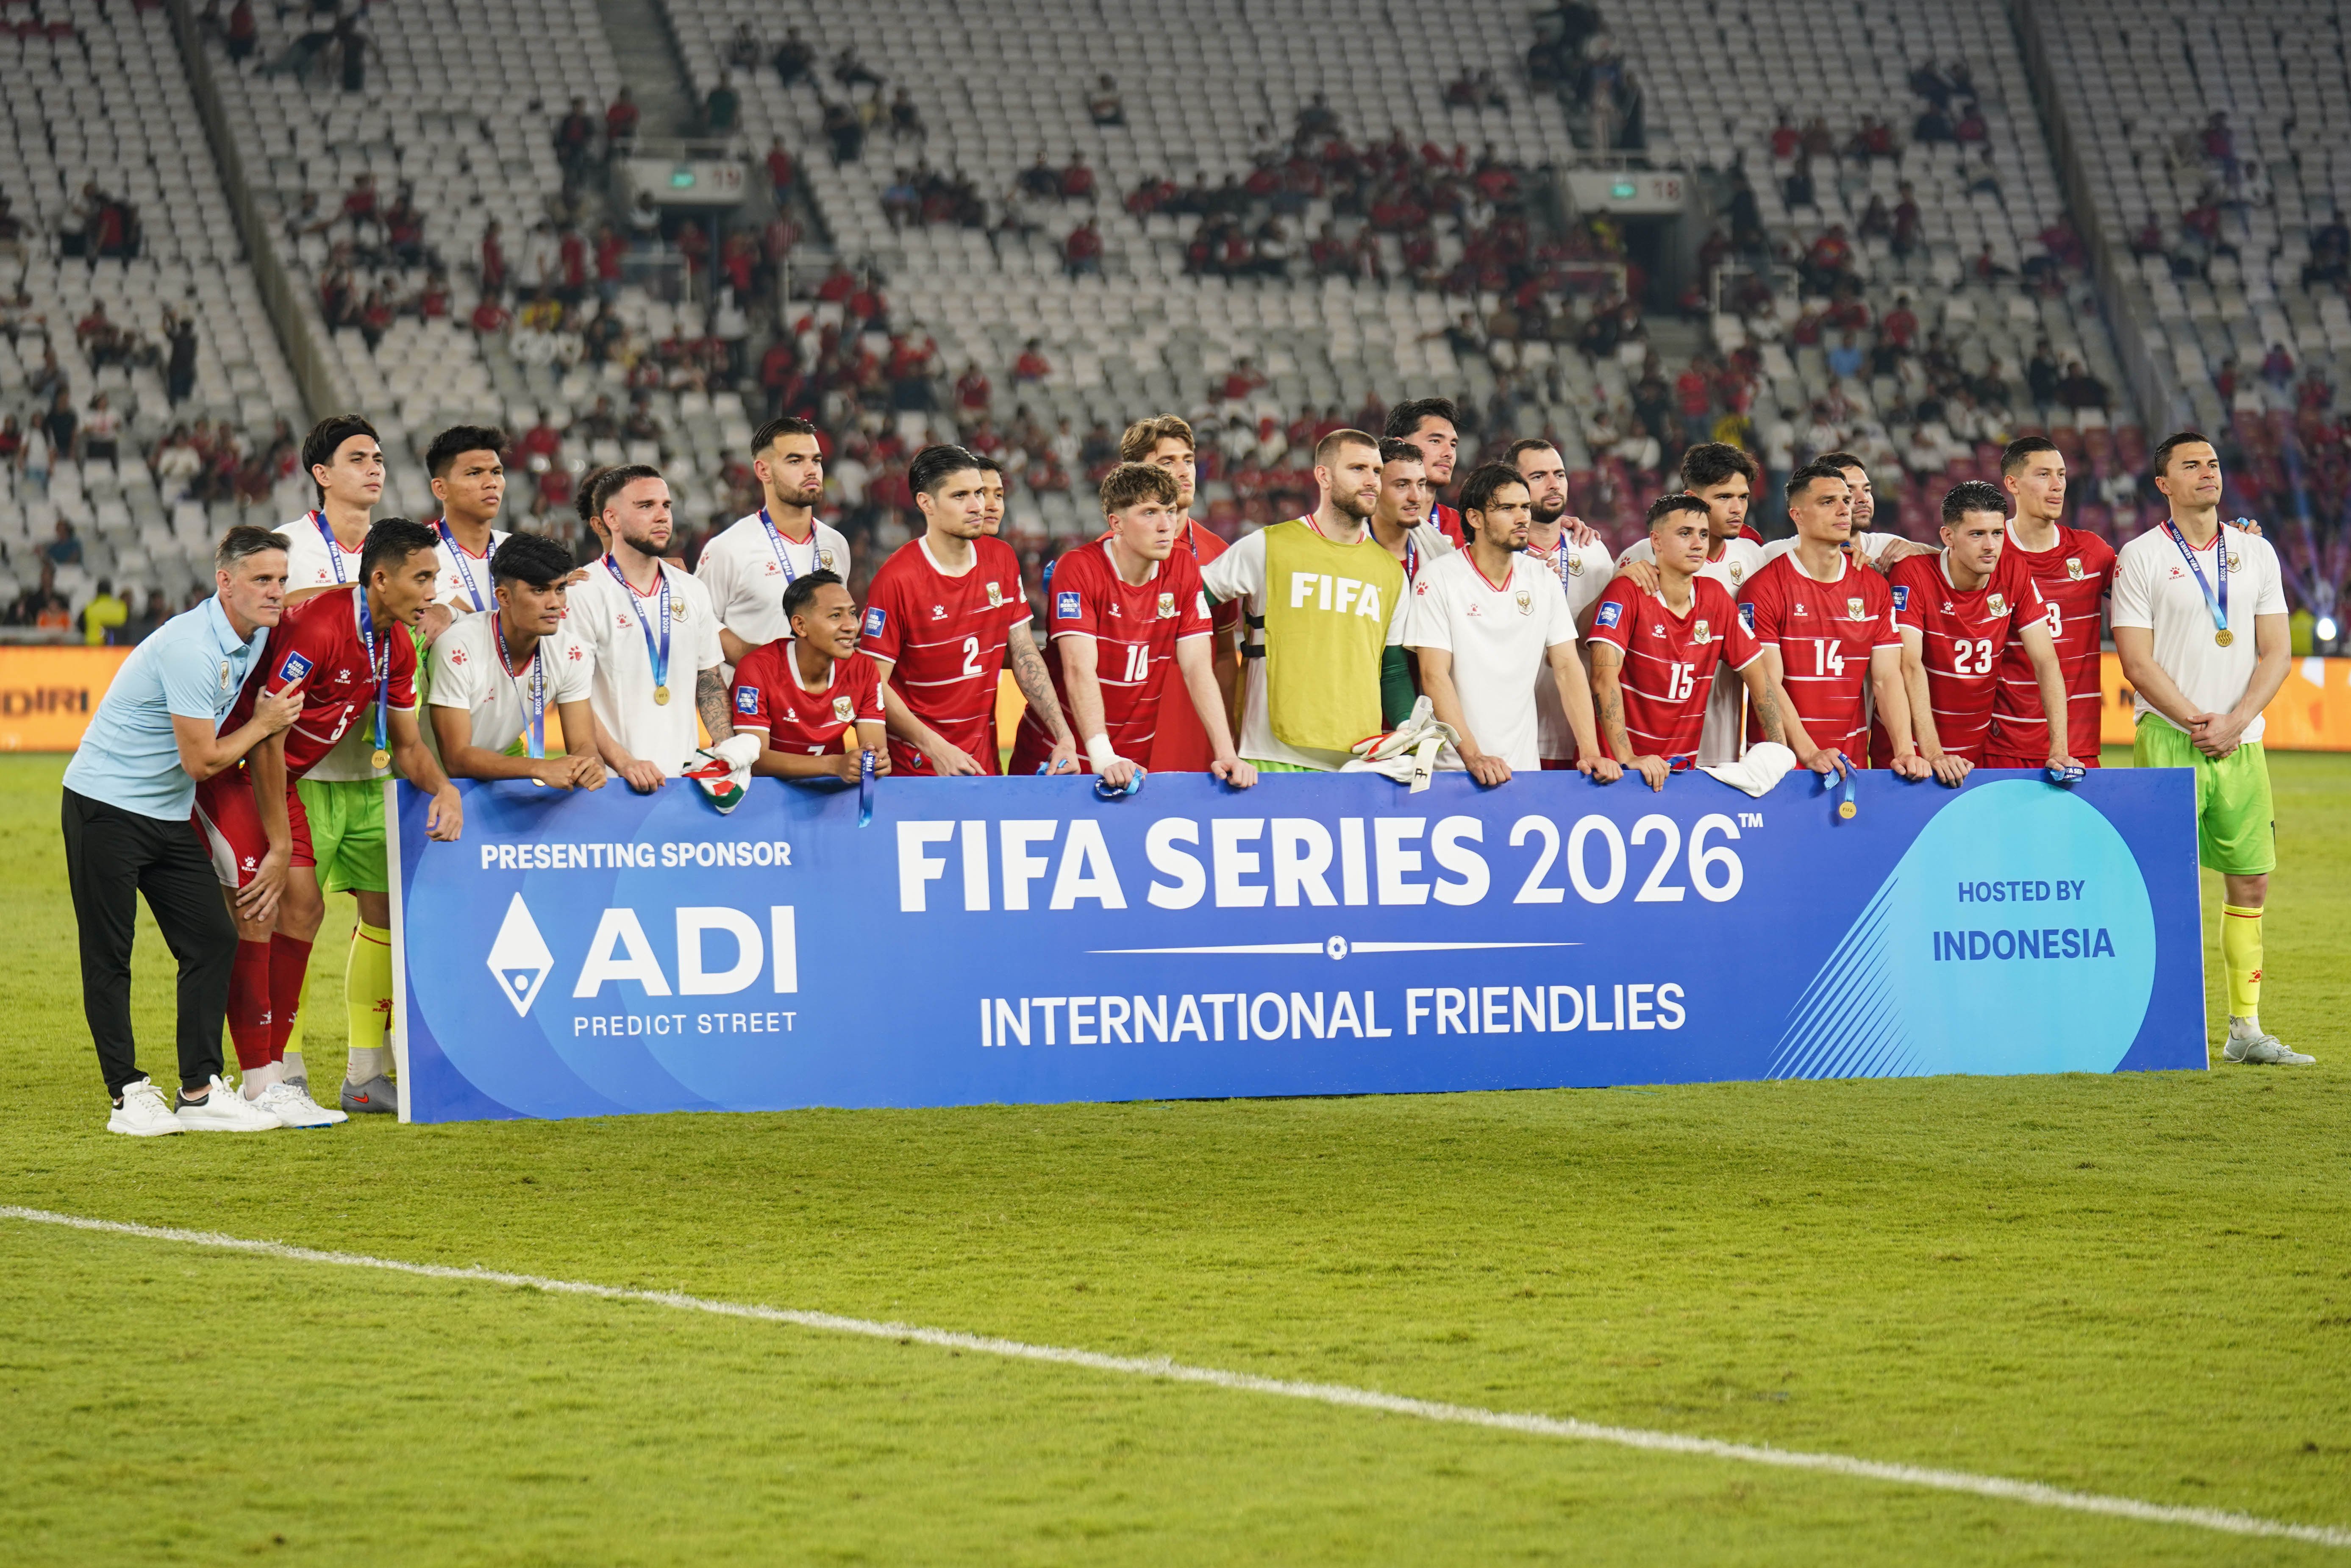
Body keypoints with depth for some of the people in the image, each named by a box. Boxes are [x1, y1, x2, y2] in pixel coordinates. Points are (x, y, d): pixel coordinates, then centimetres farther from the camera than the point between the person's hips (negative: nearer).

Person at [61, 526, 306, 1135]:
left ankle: (200, 1092, 3)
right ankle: (129, 1095, 1)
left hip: (169, 814, 8)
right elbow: (201, 760, -21)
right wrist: (266, 724, -9)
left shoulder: (256, 638, 3)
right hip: (105, 805, -8)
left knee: (214, 940, 1)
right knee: (108, 954, -3)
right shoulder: (192, 649, -24)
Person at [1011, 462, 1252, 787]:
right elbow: (1079, 669, -25)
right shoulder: (1079, 569, -15)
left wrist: (1226, 754, -19)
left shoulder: (1183, 570, -1)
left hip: (1133, 762, 3)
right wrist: (1103, 758, -37)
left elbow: (1198, 669, -5)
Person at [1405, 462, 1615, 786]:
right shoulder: (1438, 578, -6)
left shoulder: (1544, 579, 8)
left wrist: (1590, 752, -7)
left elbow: (1567, 667, 6)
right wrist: (1473, 757, -22)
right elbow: (1435, 676, -12)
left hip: (1524, 765, 4)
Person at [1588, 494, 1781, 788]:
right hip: (1622, 769, -5)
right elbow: (1605, 676, -19)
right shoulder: (1627, 593, -8)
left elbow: (1756, 676, 12)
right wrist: (1627, 758, -28)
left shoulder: (1715, 596, 8)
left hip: (1684, 768, 5)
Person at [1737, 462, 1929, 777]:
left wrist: (1905, 751, -11)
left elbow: (1887, 678, 4)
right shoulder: (1765, 589, -5)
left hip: (1851, 763, 4)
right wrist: (1809, 754, -23)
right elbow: (1767, 684, -12)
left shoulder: (1874, 589, 10)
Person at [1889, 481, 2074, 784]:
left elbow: (2046, 662, -4)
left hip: (1979, 749, 4)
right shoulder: (1912, 575, -15)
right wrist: (1934, 754, -33)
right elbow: (1910, 666, -23)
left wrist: (2059, 750, -16)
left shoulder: (2015, 574, -2)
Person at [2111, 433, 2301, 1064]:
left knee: (2251, 881, 4)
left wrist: (2234, 722, -7)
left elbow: (2276, 653, 7)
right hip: (2169, 742, -5)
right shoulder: (2141, 558, -1)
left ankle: (2246, 1028, 10)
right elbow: (2138, 663, -6)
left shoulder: (2256, 553, 11)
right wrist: (2197, 723, -13)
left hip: (2240, 744, 5)